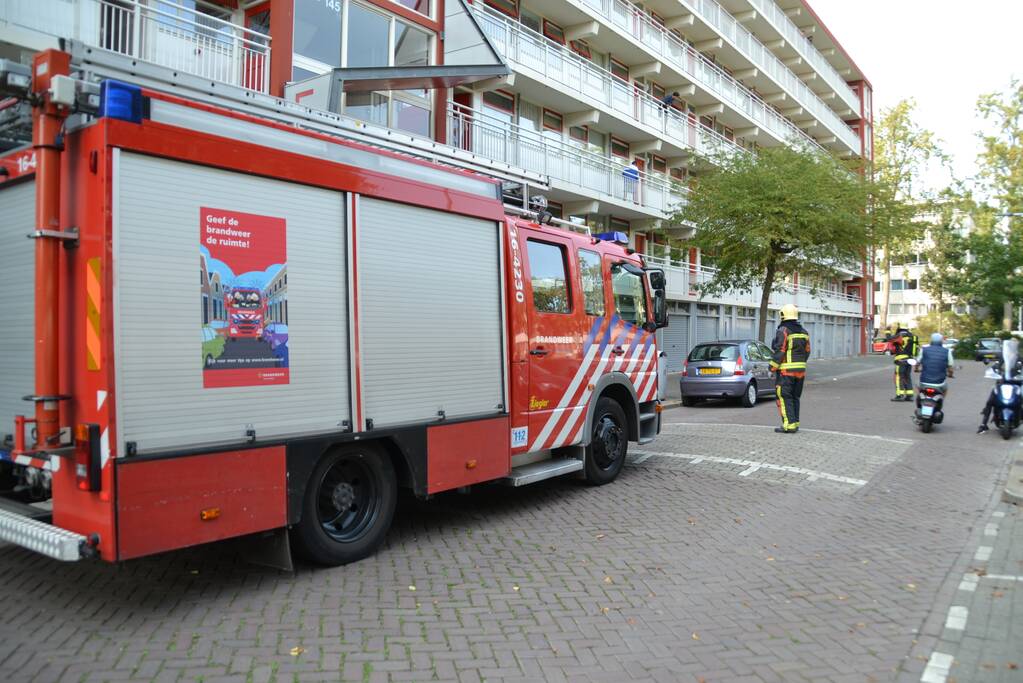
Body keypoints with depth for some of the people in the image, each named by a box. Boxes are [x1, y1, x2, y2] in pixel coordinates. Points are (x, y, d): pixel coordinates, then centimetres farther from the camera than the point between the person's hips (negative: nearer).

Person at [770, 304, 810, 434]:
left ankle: (789, 425, -10)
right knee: (795, 397, 15)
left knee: (784, 397, -5)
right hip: (800, 370, 8)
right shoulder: (803, 332, 11)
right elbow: (807, 352, 13)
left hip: (786, 370, -8)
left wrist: (773, 368, -11)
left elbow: (779, 351, -17)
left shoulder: (783, 331, -12)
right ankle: (795, 423, 17)